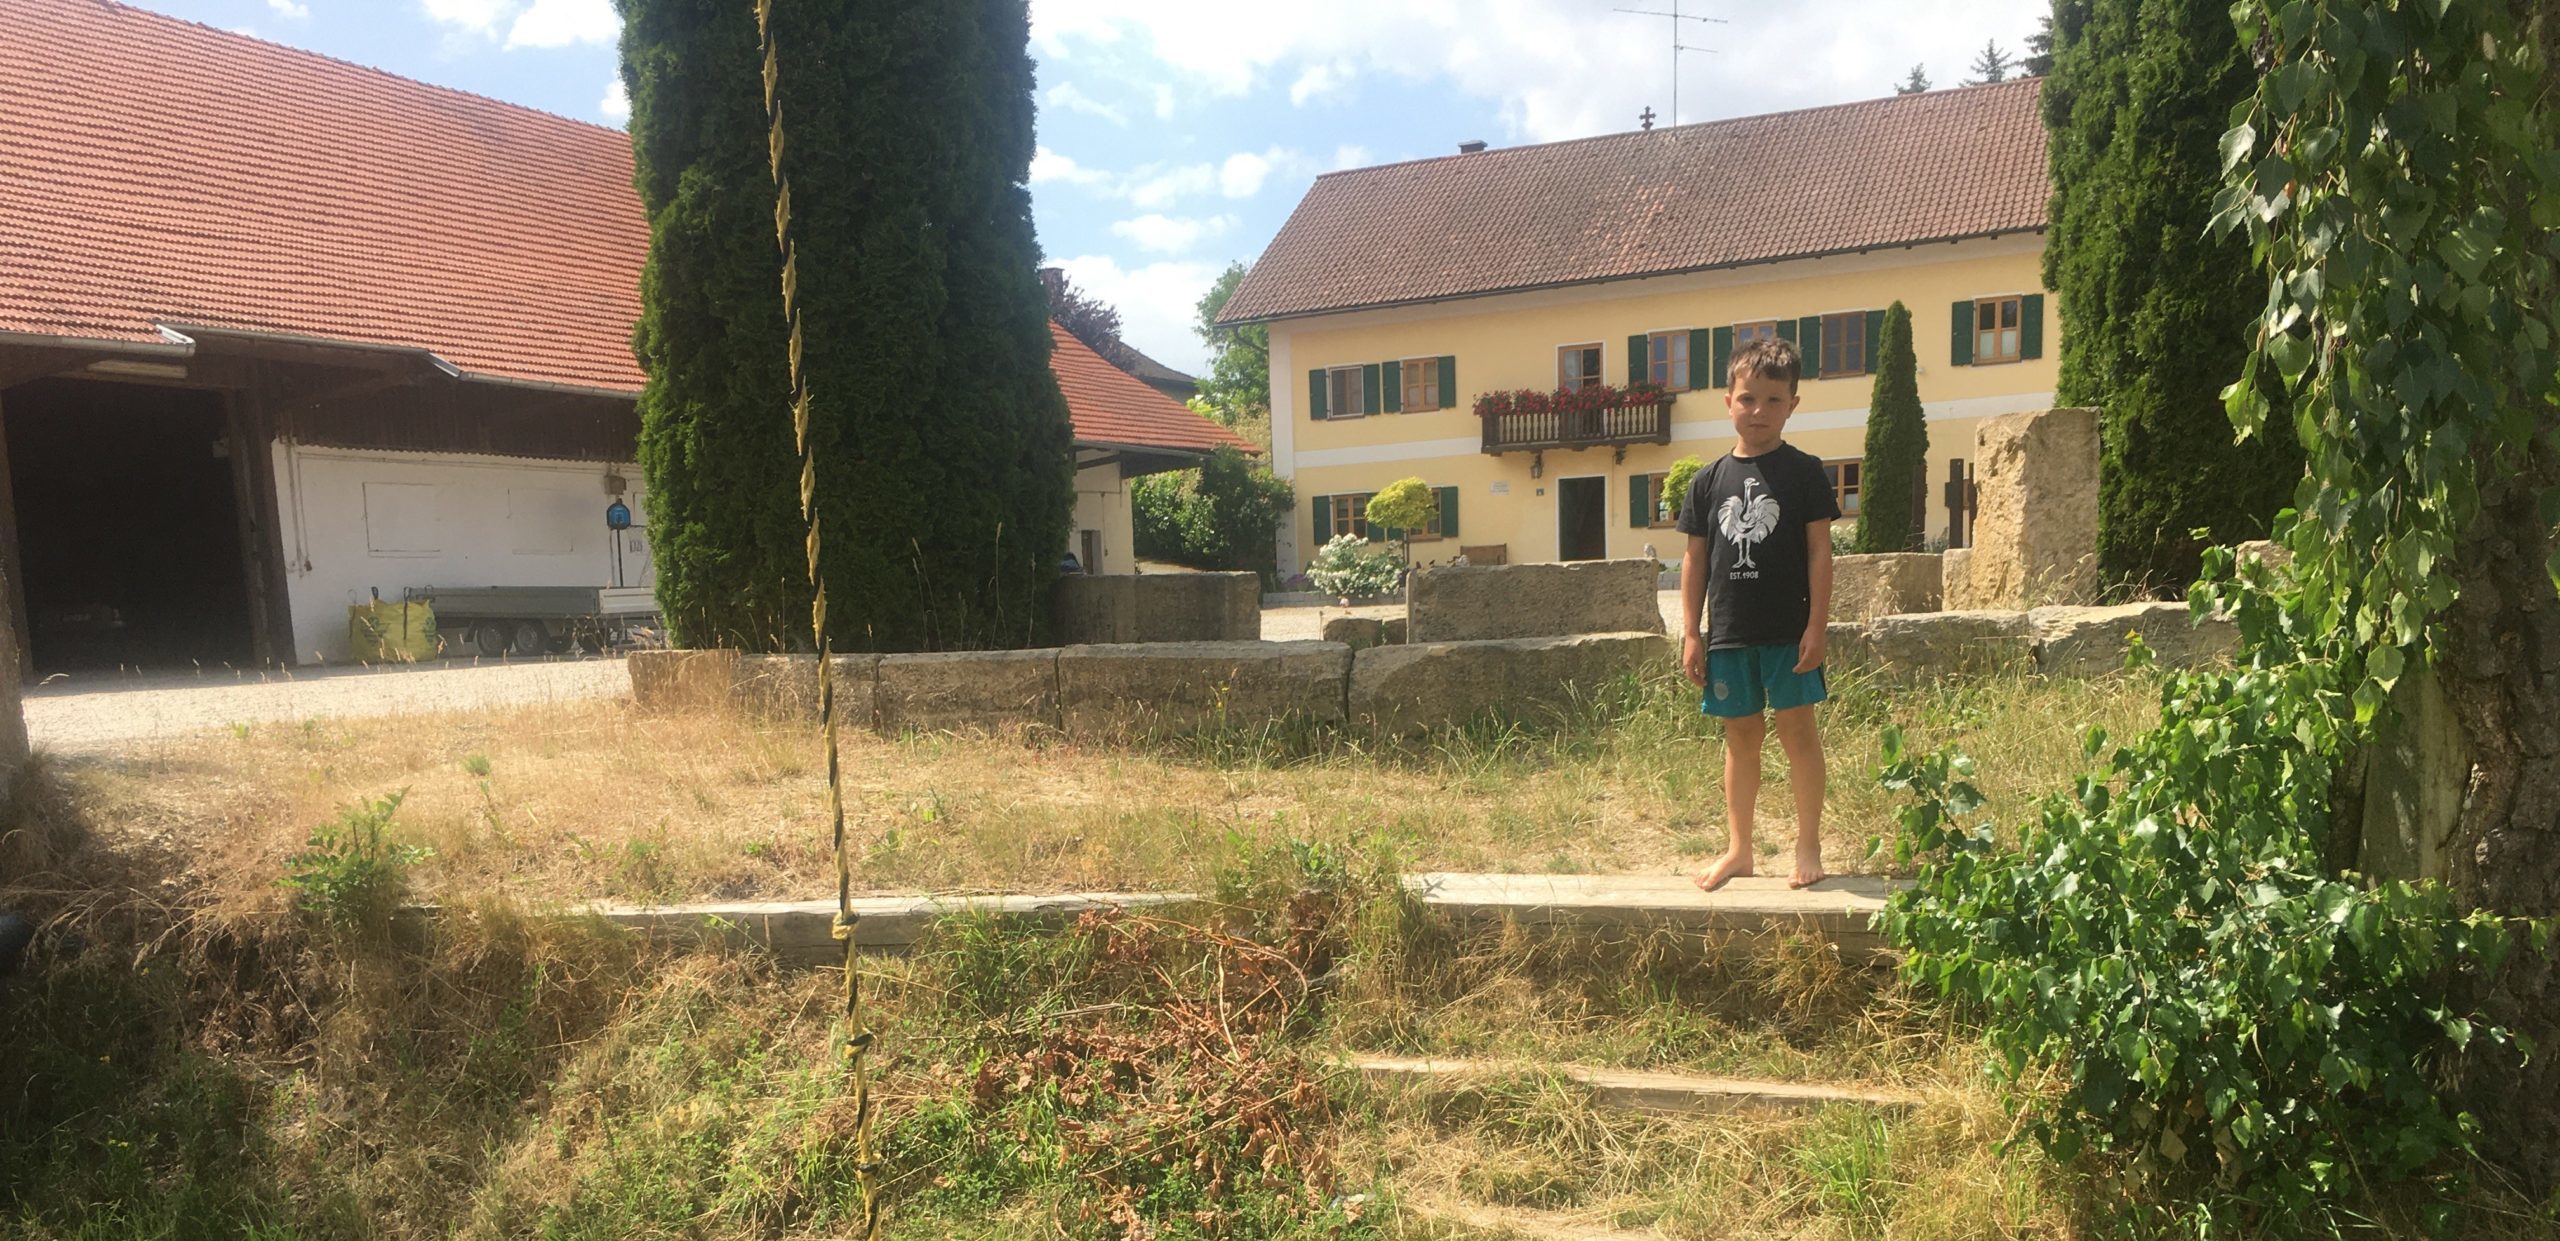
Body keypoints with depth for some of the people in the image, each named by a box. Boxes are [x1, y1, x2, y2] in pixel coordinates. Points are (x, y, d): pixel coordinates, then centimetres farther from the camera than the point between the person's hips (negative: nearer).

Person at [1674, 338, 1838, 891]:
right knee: (1740, 735, 12)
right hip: (1729, 633, 3)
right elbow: (1695, 560, 9)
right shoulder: (1709, 481, 7)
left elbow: (1819, 551, -3)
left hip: (1789, 632, -3)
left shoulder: (1804, 472, -1)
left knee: (1797, 730, 1)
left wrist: (1816, 625, -9)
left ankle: (1808, 845, 14)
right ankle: (1739, 849, 22)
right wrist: (1691, 632, 5)